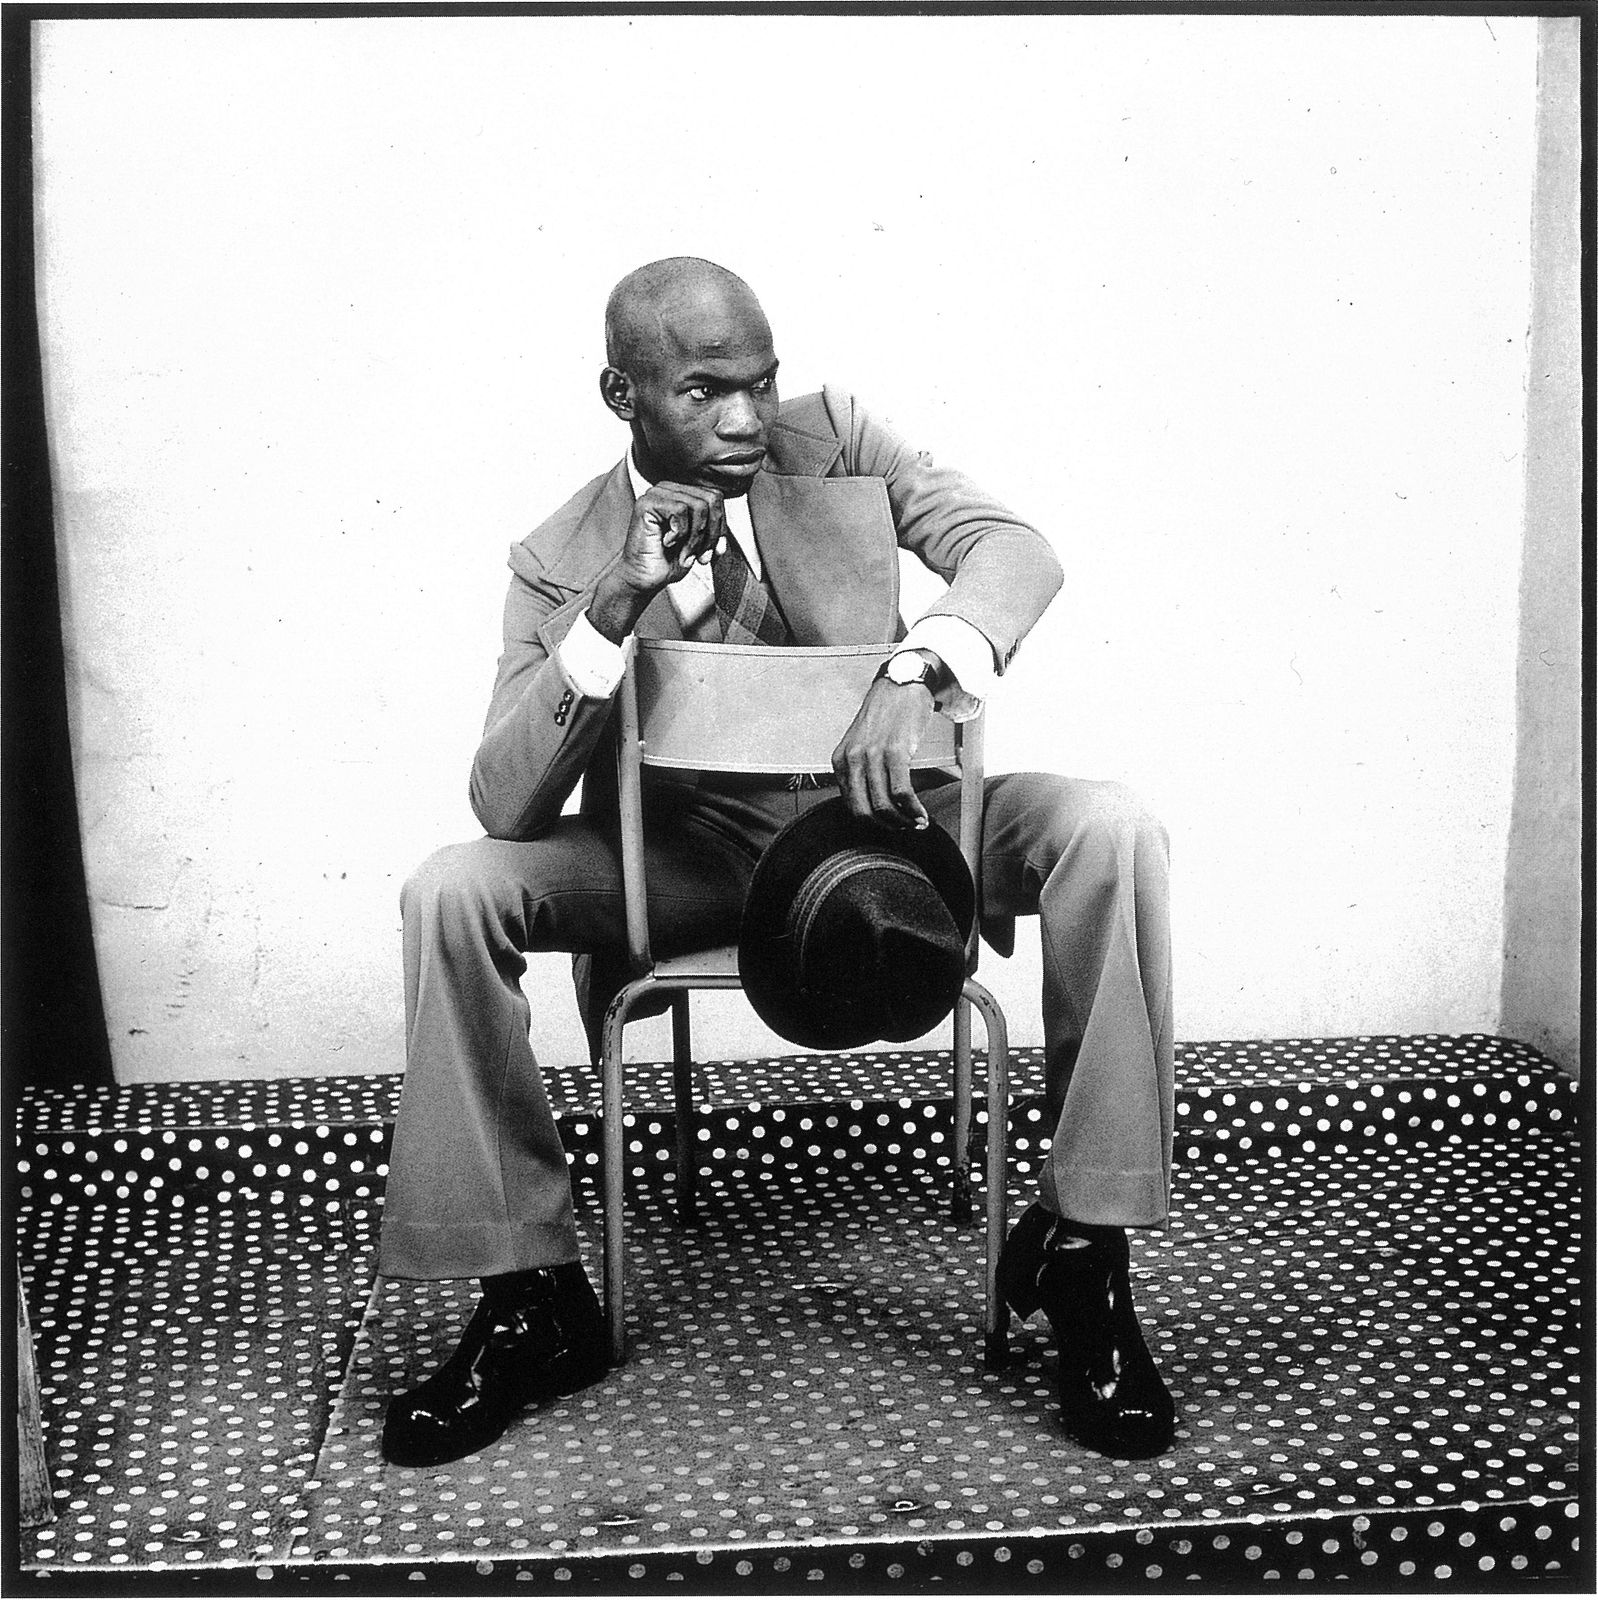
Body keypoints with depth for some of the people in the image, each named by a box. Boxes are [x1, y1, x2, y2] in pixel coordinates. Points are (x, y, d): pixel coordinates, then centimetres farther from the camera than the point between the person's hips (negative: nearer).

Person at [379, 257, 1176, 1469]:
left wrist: (915, 671, -37)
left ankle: (1080, 1245, -15)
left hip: (875, 814, 1)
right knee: (452, 893, -24)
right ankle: (532, 1299, -11)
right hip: (681, 857, 0)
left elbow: (1017, 550, -16)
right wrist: (612, 610, -30)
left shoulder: (834, 440, -4)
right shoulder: (560, 563, -8)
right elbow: (506, 807, -17)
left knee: (1113, 833, -25)